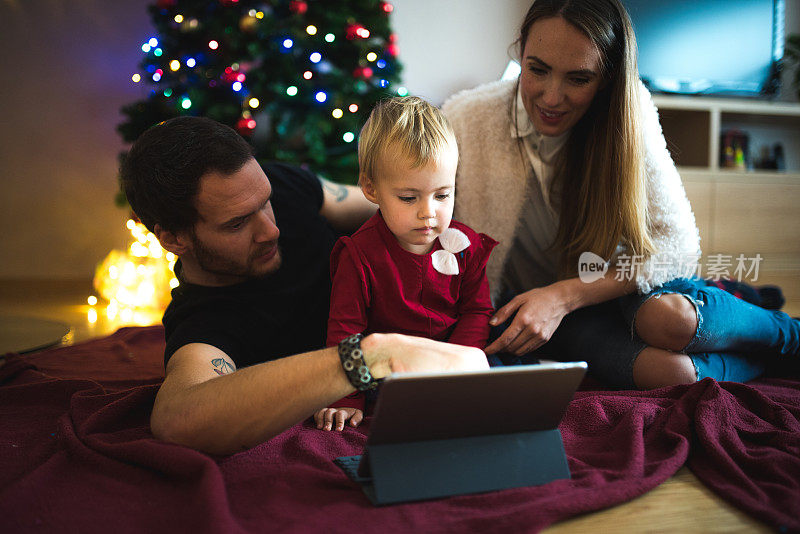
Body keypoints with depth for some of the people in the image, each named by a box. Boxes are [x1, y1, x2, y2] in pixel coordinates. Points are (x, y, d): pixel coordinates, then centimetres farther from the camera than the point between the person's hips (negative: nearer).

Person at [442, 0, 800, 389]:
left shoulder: (629, 113, -15)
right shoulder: (467, 121, -18)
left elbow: (677, 242, -16)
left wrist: (564, 296, -27)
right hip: (529, 300, -1)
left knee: (668, 318, -34)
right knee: (668, 371, -28)